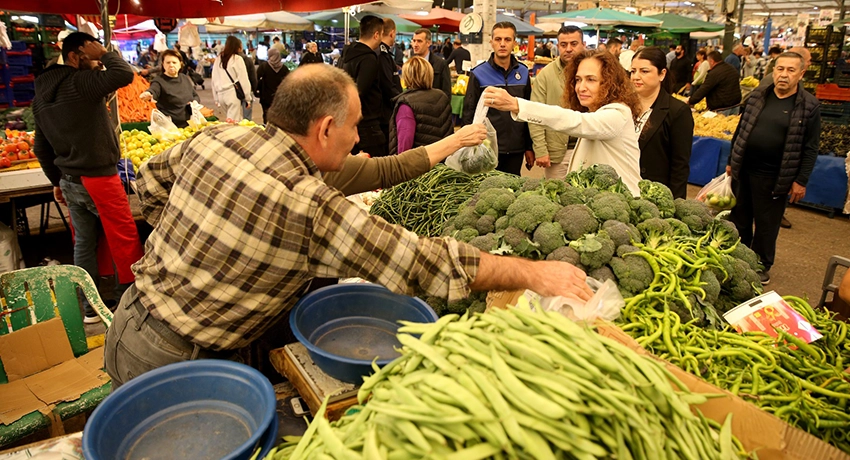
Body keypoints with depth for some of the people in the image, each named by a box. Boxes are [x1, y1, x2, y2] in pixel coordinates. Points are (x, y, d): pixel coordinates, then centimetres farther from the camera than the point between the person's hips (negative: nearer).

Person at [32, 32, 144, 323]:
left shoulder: (40, 96, 11)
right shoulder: (80, 82, -15)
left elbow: (41, 148, 16)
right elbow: (125, 74, -27)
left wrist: (57, 181, 23)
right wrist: (104, 54, -9)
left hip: (69, 181, 8)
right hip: (98, 178, -8)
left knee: (83, 243, 13)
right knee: (124, 240, 5)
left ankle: (88, 308, 21)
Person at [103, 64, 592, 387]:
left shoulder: (217, 136, -5)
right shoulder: (310, 207, -29)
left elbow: (152, 177, 14)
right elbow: (427, 262, -27)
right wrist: (534, 272, -19)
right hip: (173, 362, -8)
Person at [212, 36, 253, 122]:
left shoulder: (218, 59, 12)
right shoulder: (237, 59, -3)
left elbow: (214, 80, 14)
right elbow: (244, 79, -4)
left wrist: (216, 98, 20)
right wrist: (248, 97, 2)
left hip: (221, 94, 6)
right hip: (233, 93, -6)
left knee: (229, 121, 14)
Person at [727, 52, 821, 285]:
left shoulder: (809, 106, -7)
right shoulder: (756, 96, 2)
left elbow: (810, 148, -6)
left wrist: (801, 180, -9)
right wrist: (731, 161, 10)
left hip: (774, 178, -4)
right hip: (743, 170, 4)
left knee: (766, 226, 9)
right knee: (739, 219, 16)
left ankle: (762, 266, 28)